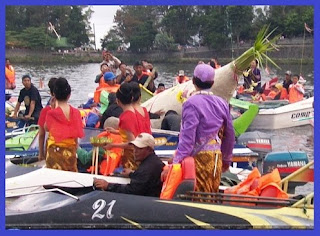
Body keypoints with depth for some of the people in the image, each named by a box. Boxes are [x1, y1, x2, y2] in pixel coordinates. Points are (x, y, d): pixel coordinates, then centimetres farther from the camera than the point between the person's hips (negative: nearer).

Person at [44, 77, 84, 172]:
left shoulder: (51, 113, -12)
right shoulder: (75, 112, -3)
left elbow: (46, 128, 8)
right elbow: (76, 135, 3)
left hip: (55, 151, -3)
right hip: (70, 151, 3)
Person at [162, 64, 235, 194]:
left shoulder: (192, 103, -10)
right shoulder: (222, 103, 9)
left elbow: (187, 137, -17)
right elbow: (230, 135, 16)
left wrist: (176, 164, -16)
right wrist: (227, 159, 29)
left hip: (199, 157, -6)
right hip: (217, 158, 6)